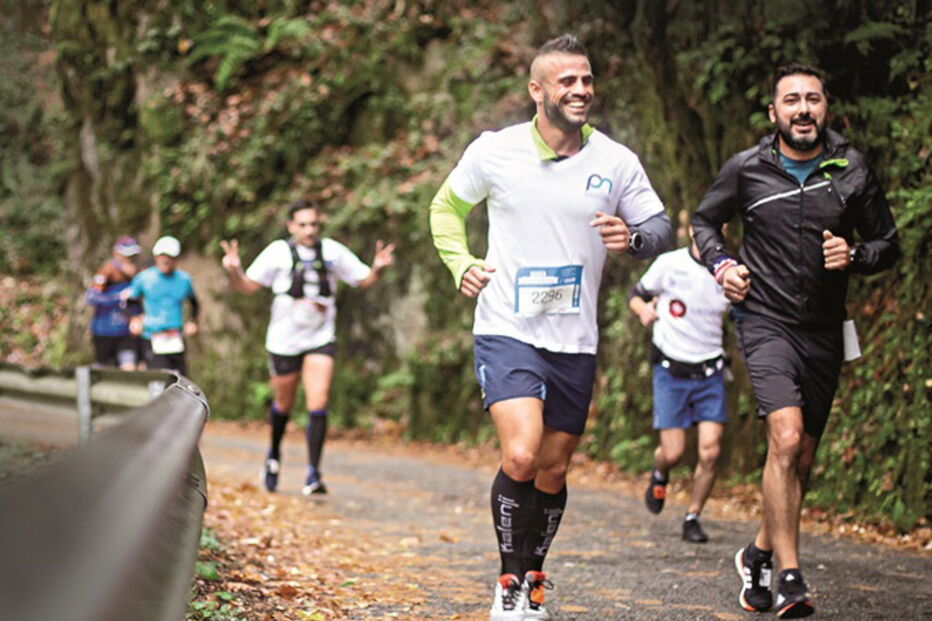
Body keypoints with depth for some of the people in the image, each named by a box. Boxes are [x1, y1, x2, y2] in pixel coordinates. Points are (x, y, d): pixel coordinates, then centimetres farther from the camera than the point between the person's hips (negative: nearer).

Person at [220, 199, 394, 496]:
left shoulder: (332, 251, 0)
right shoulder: (278, 252, -6)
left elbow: (364, 280, 8)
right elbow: (248, 286, -4)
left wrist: (377, 268, -13)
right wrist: (234, 270, -24)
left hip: (320, 339, 1)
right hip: (284, 340, -1)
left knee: (318, 403, -14)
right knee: (283, 404, 13)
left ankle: (313, 474, -11)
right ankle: (274, 455, 41)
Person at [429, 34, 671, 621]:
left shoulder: (615, 161, -1)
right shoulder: (494, 151, -4)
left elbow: (661, 226, 6)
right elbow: (447, 206, 13)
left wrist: (633, 238, -16)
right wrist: (460, 265, -1)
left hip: (575, 341, 3)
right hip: (506, 331, -3)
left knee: (553, 471, 10)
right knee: (521, 457, -20)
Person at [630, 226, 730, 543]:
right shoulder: (670, 264, -6)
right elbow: (636, 294, 6)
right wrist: (644, 309, -16)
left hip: (710, 372, 2)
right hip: (671, 371, -2)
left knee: (710, 450, -10)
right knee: (673, 452, -5)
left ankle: (692, 518, 8)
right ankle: (659, 475, 33)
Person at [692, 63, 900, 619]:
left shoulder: (852, 172, 1)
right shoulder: (746, 170, -1)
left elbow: (888, 244, 11)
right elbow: (705, 221, 16)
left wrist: (854, 255, -10)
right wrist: (721, 265, -1)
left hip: (824, 331, 3)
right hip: (766, 321, -3)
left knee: (803, 458, 10)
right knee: (786, 437, -22)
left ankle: (760, 554, 32)